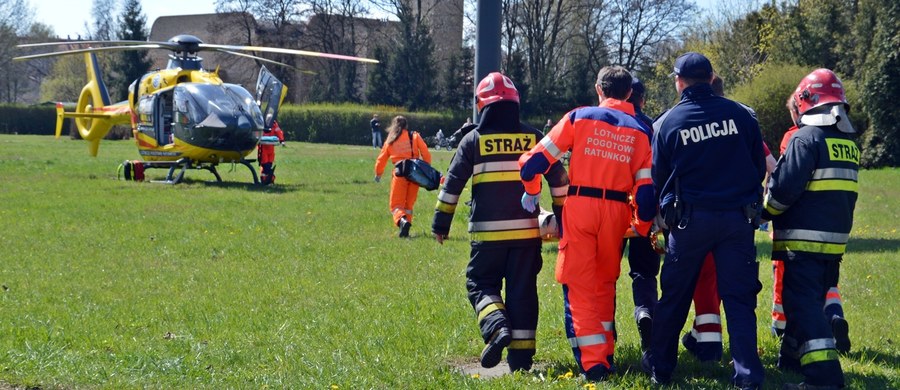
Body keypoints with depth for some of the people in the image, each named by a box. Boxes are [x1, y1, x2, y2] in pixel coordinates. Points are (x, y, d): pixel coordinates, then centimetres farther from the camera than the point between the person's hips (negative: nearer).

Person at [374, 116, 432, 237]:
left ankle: (402, 220, -29)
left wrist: (378, 174, 32)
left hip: (400, 173, -1)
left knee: (396, 204, 1)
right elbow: (426, 154, 1)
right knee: (409, 204, 14)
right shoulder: (414, 136, 10)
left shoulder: (390, 140, 12)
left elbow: (381, 159, 17)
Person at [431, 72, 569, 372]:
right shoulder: (534, 138, 5)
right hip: (527, 231, 2)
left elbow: (452, 185, -1)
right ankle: (521, 355, 6)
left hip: (488, 232, -2)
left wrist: (440, 223, 6)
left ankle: (497, 328, -17)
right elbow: (558, 179, 6)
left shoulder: (474, 140, -1)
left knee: (481, 284, 10)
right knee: (522, 291, 7)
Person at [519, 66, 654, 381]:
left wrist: (531, 192, 18)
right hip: (616, 210, 2)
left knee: (579, 285, 1)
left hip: (579, 206, -2)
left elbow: (535, 160, 0)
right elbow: (646, 187, 2)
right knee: (605, 284, 20)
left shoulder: (579, 117, 3)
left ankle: (593, 362, -7)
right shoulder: (639, 131, 7)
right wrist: (642, 227, 16)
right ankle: (605, 353, 24)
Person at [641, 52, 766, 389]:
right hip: (738, 218, 1)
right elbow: (760, 166, 6)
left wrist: (665, 211, 21)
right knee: (739, 298, 5)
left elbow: (658, 178, 3)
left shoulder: (667, 123, -4)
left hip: (690, 219, -1)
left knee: (674, 297, 12)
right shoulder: (740, 114, -1)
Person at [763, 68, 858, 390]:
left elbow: (785, 189, -17)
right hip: (835, 239, 8)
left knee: (803, 304, -9)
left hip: (805, 239, -8)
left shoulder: (806, 138, -13)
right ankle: (793, 357, 32)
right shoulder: (848, 142, 12)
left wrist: (764, 211, -1)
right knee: (812, 299, 20)